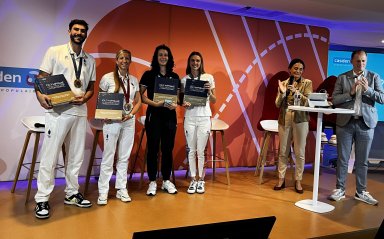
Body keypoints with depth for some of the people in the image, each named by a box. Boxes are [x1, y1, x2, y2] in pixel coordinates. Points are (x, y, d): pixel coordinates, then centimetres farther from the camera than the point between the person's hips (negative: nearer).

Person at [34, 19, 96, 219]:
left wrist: (85, 97, -6)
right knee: (49, 156, -3)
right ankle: (42, 200, 7)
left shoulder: (90, 60, 14)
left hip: (80, 112, 5)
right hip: (57, 111, -4)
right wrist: (40, 95, -20)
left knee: (76, 156, 11)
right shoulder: (54, 52, 3)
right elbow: (41, 77, 0)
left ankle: (71, 194, 24)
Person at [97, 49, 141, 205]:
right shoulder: (107, 78, -2)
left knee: (124, 157, 10)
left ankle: (122, 189, 21)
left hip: (128, 121, 4)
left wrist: (131, 114, -6)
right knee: (108, 156, -1)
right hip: (111, 121, -4)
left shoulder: (134, 80, 9)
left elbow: (138, 101, 11)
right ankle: (103, 192, 11)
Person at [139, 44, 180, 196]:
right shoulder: (148, 75, 1)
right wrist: (156, 103, -18)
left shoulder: (174, 76, 10)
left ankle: (166, 180, 22)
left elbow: (178, 96, 13)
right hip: (154, 115, -3)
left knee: (168, 149, 8)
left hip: (170, 116, 3)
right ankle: (152, 182, 14)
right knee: (153, 149, 1)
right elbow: (141, 96, -5)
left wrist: (175, 104, -9)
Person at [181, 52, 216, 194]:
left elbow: (214, 101, 3)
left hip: (204, 117, -1)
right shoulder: (184, 79, 5)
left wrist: (209, 92, -17)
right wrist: (184, 104, -13)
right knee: (191, 150, 5)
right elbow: (181, 99, 9)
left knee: (201, 151, 1)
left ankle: (201, 180, 16)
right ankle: (193, 180, 16)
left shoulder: (208, 78, 2)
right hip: (189, 118, 1)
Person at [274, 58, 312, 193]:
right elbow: (278, 104, 3)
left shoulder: (307, 83, 1)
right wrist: (282, 92, -14)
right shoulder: (283, 83, 7)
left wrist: (298, 93, -24)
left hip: (300, 120, -2)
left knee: (300, 152, 3)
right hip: (284, 120, 2)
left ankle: (298, 181, 15)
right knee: (283, 151, 8)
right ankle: (281, 179, 18)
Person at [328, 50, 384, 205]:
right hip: (345, 122, 0)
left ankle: (361, 192, 20)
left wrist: (368, 89, -16)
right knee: (342, 159, 5)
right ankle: (340, 189, 16)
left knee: (362, 160, 8)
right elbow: (335, 100, -2)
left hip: (365, 123, 1)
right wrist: (351, 92, -15)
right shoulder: (342, 78, 4)